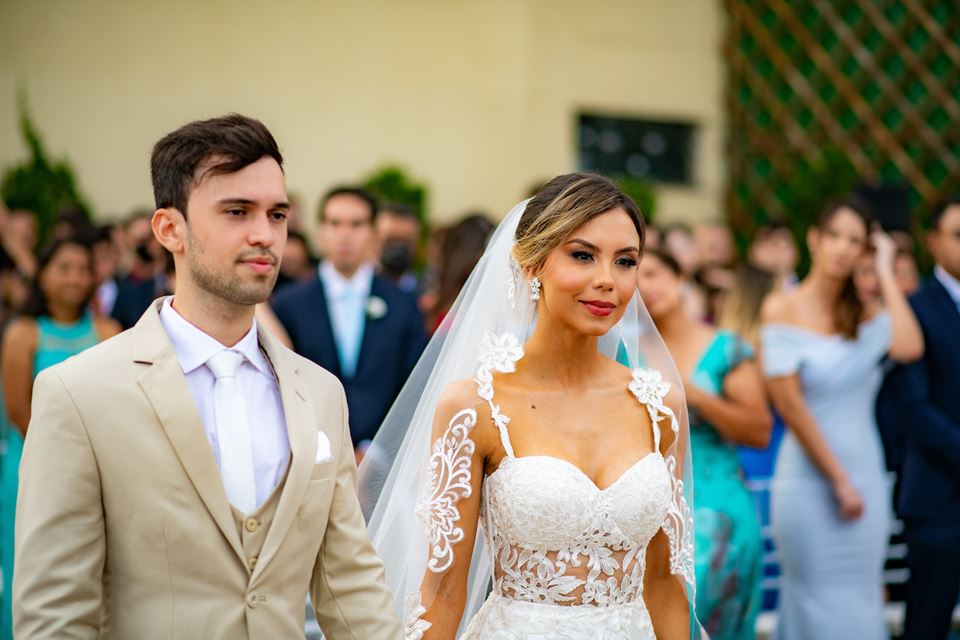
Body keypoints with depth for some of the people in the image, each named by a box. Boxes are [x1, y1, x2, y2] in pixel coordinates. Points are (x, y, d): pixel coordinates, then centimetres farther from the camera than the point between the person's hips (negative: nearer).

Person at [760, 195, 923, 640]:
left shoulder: (864, 315, 9)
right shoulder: (782, 308, -4)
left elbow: (909, 347, -14)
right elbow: (788, 403, -10)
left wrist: (885, 273, -5)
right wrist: (838, 479, -12)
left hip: (866, 479, 5)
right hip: (809, 481, -5)